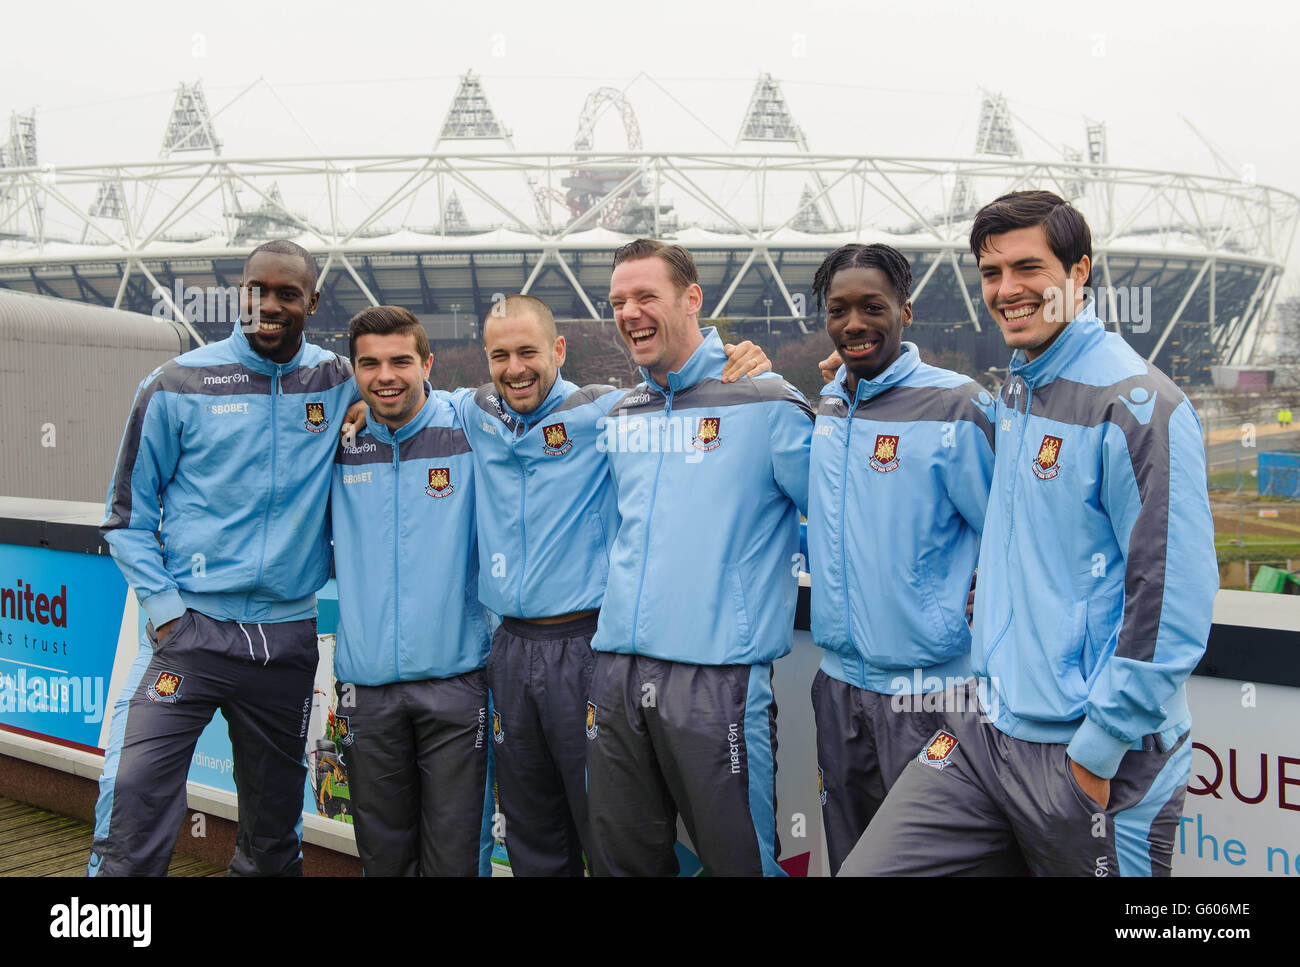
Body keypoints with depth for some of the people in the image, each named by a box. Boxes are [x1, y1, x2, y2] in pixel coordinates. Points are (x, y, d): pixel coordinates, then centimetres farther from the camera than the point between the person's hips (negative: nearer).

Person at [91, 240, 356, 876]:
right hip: (191, 628, -2)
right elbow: (128, 514, 3)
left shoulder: (339, 383, 4)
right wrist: (165, 609, -6)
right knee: (136, 799, -13)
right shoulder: (179, 385, -1)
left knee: (274, 822, 14)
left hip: (289, 635, 2)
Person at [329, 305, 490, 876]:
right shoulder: (339, 448, 7)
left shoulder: (468, 438, -2)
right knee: (382, 854, 13)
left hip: (455, 677, -2)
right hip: (367, 683, 3)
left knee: (452, 853, 3)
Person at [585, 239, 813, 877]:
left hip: (719, 678, -6)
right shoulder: (619, 415, 14)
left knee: (737, 857, 6)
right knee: (622, 859, 16)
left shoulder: (767, 404, -5)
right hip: (616, 674, 6)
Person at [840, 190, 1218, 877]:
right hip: (981, 732, 7)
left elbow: (1173, 604, -19)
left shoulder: (1136, 403, -15)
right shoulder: (1014, 389, 9)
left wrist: (1098, 750, -15)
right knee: (864, 871, 2)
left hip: (1094, 755, -7)